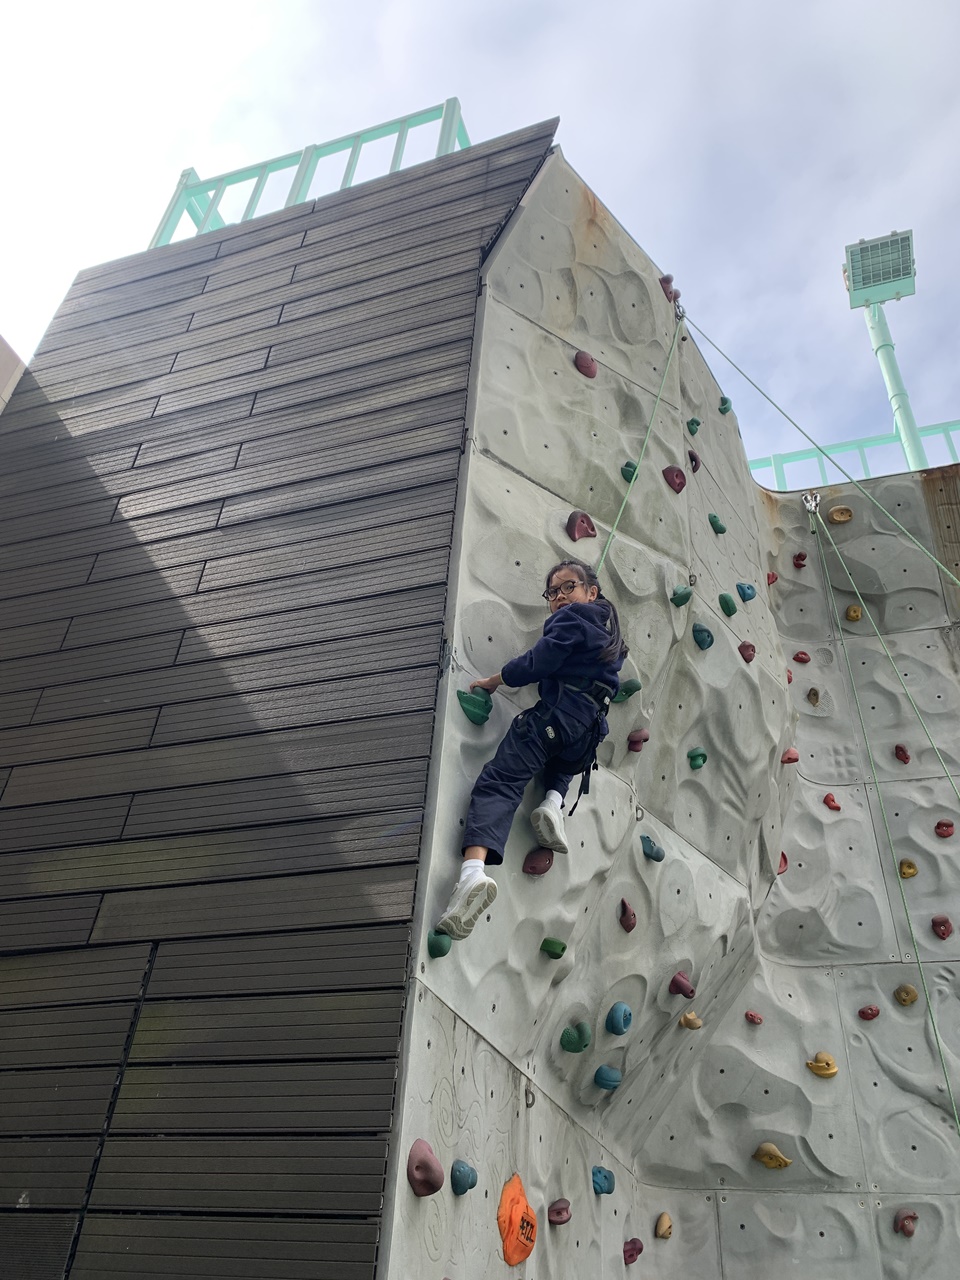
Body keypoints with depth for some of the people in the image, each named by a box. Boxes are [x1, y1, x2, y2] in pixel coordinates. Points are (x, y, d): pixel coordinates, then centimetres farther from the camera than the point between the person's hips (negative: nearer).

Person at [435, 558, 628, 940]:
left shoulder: (571, 619, 3)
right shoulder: (610, 632, 28)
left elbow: (537, 664, -6)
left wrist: (493, 681, 4)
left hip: (555, 715, -8)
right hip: (589, 733, 8)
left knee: (498, 783, -18)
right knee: (562, 760, 42)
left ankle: (473, 869, -42)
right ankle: (553, 801, 8)